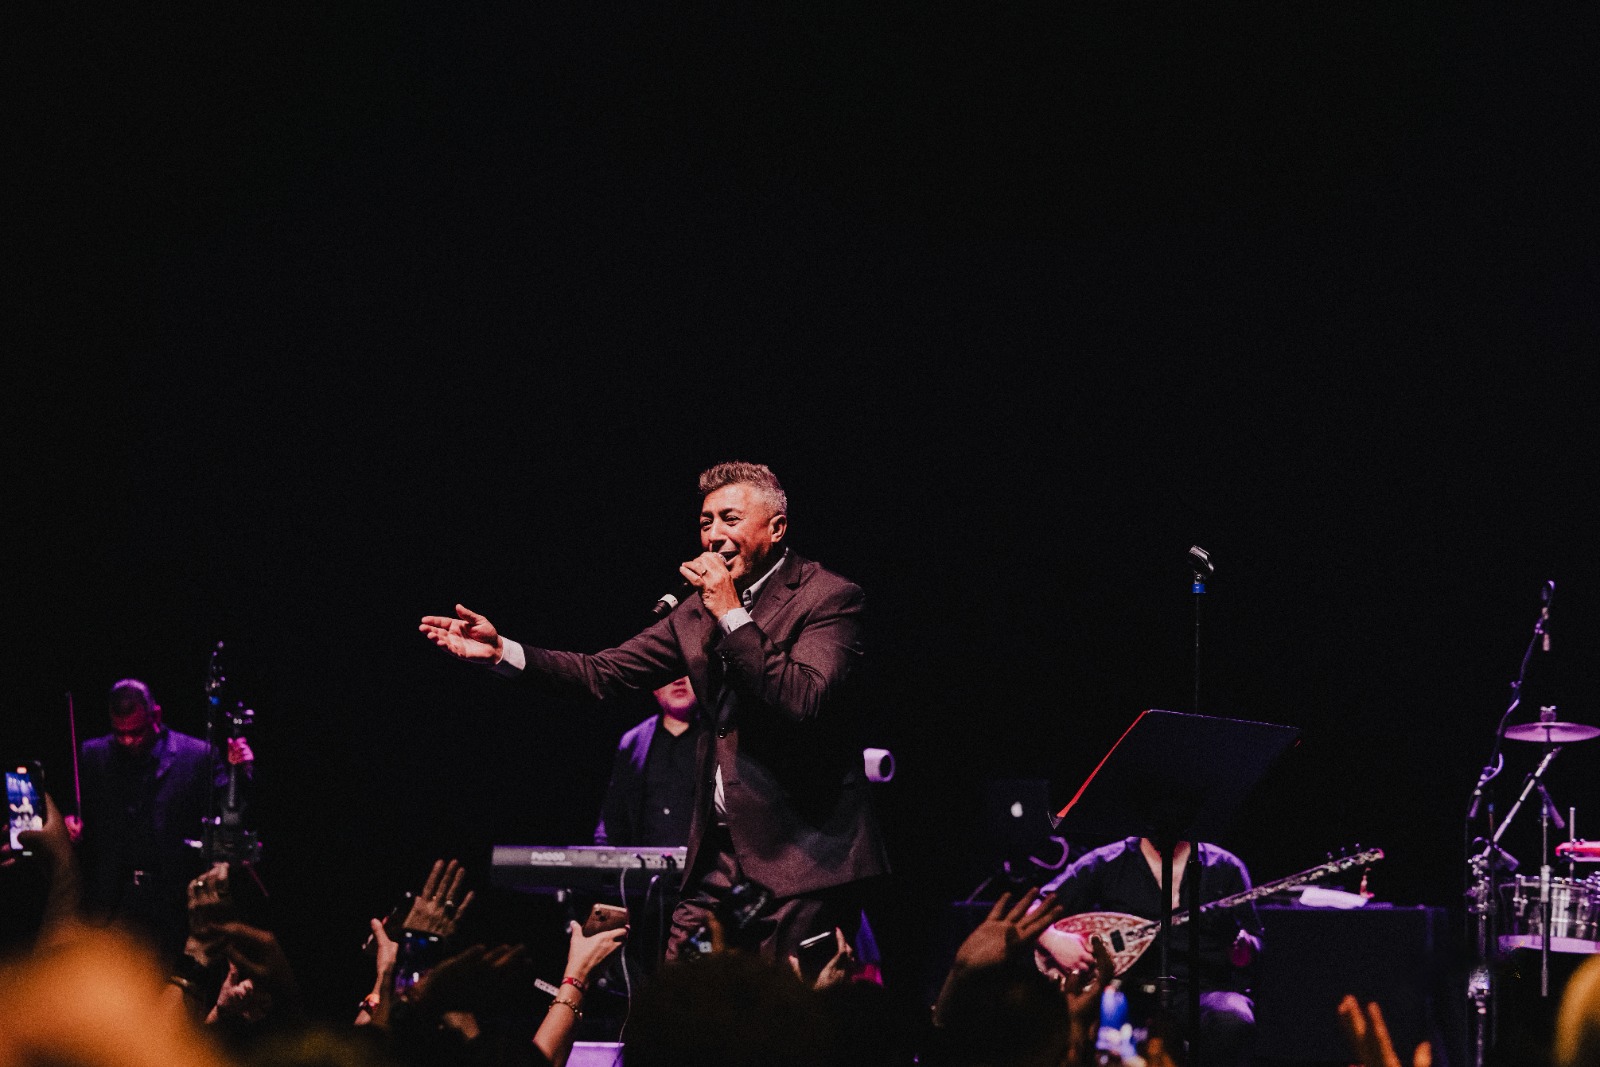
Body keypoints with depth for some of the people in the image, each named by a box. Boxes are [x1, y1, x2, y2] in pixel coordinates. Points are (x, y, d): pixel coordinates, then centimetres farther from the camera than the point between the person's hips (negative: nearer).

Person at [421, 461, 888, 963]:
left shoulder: (829, 597, -8)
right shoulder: (700, 609, 14)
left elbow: (806, 701, -23)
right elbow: (604, 673, 12)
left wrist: (731, 614, -21)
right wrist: (502, 652, 1)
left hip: (802, 857, -6)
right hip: (719, 855, 7)